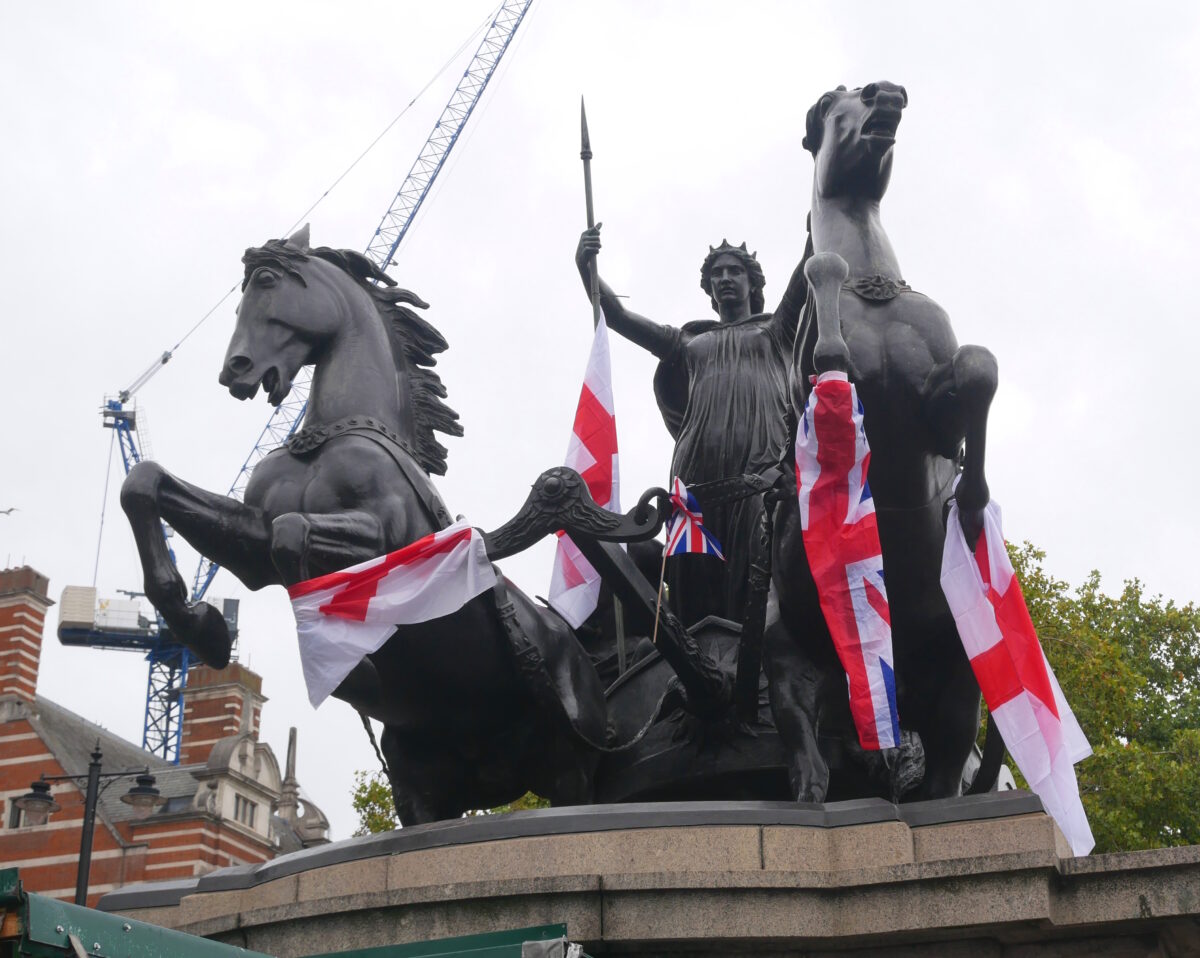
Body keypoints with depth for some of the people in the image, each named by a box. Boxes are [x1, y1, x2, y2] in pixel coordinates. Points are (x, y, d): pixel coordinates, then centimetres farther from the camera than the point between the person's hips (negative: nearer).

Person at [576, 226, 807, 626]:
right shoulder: (689, 342, 28)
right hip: (702, 470, 2)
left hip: (766, 463, -2)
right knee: (699, 581, -8)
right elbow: (617, 316, 21)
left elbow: (808, 276, 11)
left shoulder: (775, 332, 24)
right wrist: (587, 267, 6)